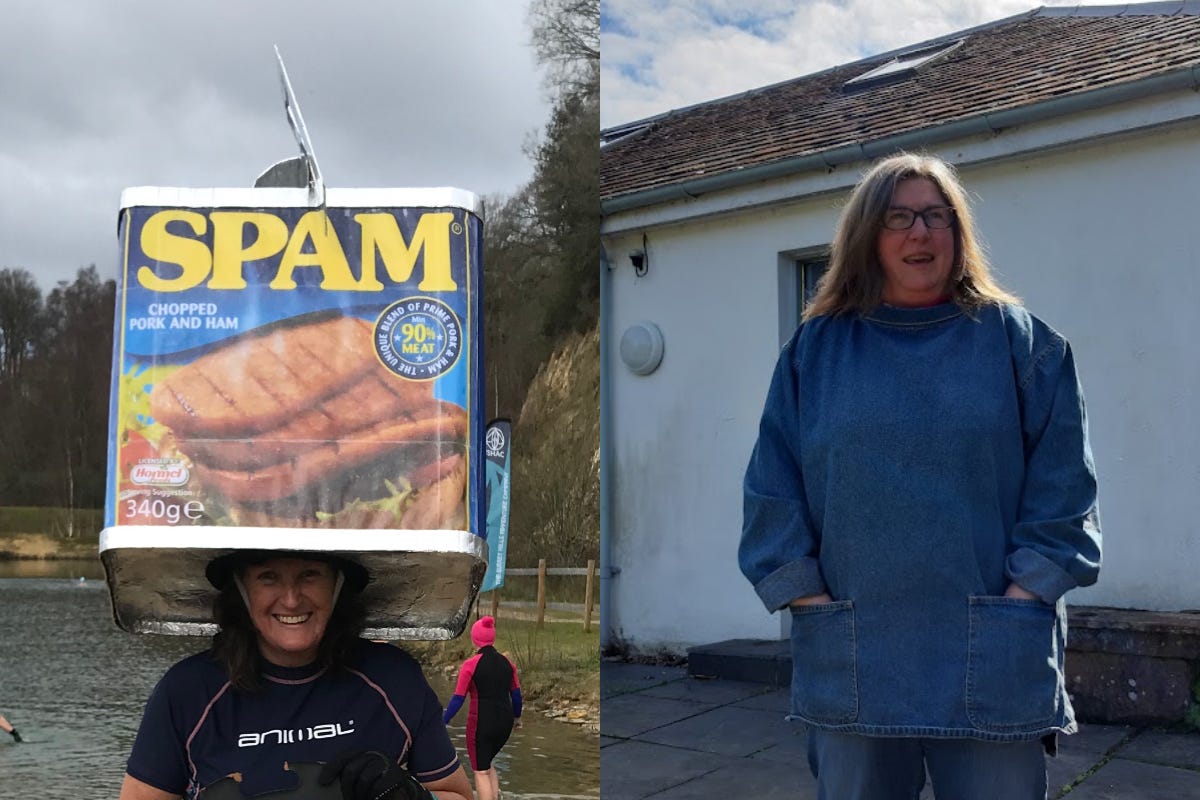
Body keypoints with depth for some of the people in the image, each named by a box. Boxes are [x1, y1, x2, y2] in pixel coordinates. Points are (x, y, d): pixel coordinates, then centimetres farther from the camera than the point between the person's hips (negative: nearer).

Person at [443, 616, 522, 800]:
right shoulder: (507, 663, 2)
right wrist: (517, 717, 26)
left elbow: (458, 699, -12)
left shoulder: (471, 665, -12)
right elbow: (516, 694, 10)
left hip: (481, 724, -5)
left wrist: (442, 723, -4)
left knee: (481, 772, 7)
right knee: (487, 763, 25)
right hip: (505, 723, 5)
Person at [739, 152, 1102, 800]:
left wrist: (1021, 596, -8)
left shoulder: (1018, 339, 6)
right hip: (850, 666, 1)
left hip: (995, 666, -1)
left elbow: (1063, 481, 1)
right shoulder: (814, 349, 9)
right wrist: (811, 601, -4)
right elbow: (772, 490, 5)